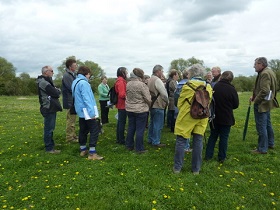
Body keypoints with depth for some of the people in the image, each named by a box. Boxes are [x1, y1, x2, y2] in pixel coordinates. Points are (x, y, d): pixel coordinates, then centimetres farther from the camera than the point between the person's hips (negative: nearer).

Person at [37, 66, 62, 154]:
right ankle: (49, 148, 3)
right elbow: (55, 93, -20)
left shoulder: (46, 81, 18)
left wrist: (56, 91, -5)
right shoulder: (43, 82, -16)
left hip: (51, 108, 10)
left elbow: (54, 92, 15)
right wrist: (58, 90, -1)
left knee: (50, 127, 19)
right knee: (49, 128, -4)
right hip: (49, 108, -10)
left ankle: (50, 143, 31)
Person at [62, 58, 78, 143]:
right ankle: (70, 137, 8)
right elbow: (72, 89, -21)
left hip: (73, 101, 10)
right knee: (70, 120, -2)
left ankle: (73, 135, 28)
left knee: (72, 119, 17)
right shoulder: (67, 75, -17)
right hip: (70, 101, -10)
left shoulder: (73, 74, 13)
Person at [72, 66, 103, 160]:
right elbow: (87, 99, -22)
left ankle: (83, 149, 26)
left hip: (80, 111, 10)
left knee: (83, 130, 16)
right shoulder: (83, 83, -17)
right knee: (94, 130, -6)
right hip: (87, 111, -10)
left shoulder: (75, 82, 14)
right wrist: (92, 113, -21)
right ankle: (92, 153, -6)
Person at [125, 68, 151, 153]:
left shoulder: (128, 84, 3)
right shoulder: (142, 84, -17)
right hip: (140, 110, -6)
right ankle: (139, 148, 11)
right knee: (140, 130, 3)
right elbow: (148, 99, -14)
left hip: (130, 109, 7)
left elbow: (127, 96, 11)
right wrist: (149, 105, 4)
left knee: (131, 128, 16)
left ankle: (129, 146, 28)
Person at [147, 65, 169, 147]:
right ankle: (156, 142, 6)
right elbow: (164, 93, -19)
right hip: (158, 106, -10)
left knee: (152, 123, 18)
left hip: (152, 105, 10)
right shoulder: (157, 80, -17)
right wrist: (166, 101, -4)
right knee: (158, 125, -1)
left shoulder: (150, 79, 13)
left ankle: (150, 139, 27)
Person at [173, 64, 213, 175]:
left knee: (181, 141, 6)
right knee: (198, 142, 10)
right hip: (202, 118, 5)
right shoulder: (208, 87, 3)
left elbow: (180, 103, -2)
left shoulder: (188, 86, -11)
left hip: (186, 117, -4)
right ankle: (196, 169, 19)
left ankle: (177, 167, 13)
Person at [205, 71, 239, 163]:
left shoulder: (214, 87, -8)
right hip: (226, 118, -3)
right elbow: (236, 105, -3)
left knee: (213, 135, 15)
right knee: (224, 137, 9)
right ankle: (221, 157, 17)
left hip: (214, 117, 3)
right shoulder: (231, 89, -14)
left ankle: (208, 155, 18)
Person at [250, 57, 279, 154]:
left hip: (261, 104, -11)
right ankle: (270, 143, 36)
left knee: (261, 126, -2)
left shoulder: (265, 74, -20)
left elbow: (264, 91, -28)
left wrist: (256, 100, -16)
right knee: (267, 124, 22)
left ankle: (262, 149, 7)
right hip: (267, 103, 11)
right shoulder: (269, 72, 13)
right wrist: (255, 96, 9)